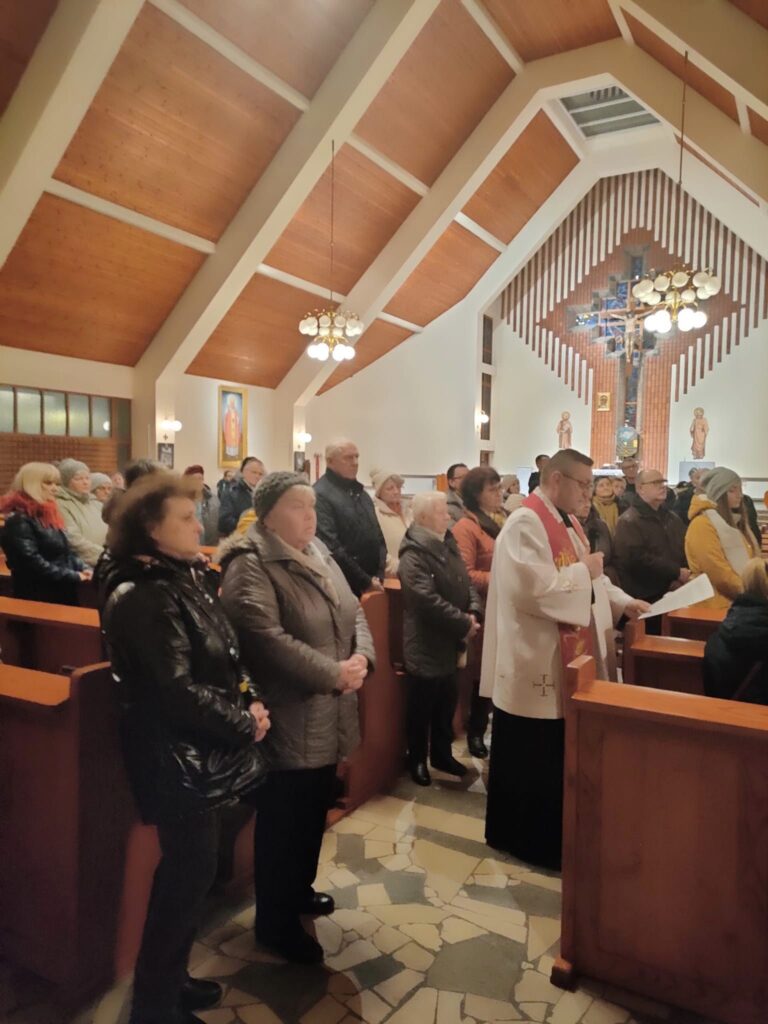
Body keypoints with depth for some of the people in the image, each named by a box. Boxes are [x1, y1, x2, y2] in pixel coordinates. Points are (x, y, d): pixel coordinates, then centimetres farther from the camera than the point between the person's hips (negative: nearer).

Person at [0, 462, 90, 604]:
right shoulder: (18, 520, -13)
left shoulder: (46, 514, 16)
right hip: (39, 598, -9)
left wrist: (82, 570, 2)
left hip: (64, 593, 9)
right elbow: (32, 562, -23)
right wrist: (73, 577, -22)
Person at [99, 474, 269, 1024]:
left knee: (190, 871, 20)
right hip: (178, 760, -9)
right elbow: (178, 693, -26)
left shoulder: (186, 578, 7)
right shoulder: (142, 597, -22)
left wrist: (252, 701, -5)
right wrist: (246, 725, -15)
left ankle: (170, 978, 40)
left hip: (202, 753, 9)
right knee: (191, 875, 5)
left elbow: (225, 657, 12)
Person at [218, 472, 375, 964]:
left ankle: (300, 888, 45)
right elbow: (268, 640, -28)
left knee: (315, 812, 23)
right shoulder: (250, 566, -18)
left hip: (328, 717, 9)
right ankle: (276, 920, 27)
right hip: (289, 720, -8)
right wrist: (333, 673, -23)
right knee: (285, 821, 7)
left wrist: (362, 657, -10)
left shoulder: (319, 553, 10)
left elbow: (354, 611, 10)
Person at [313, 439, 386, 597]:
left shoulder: (361, 492, 16)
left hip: (373, 584, 7)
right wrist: (365, 581, -13)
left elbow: (378, 537, 18)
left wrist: (379, 576, 3)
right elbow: (332, 548, -19)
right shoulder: (320, 495, -13)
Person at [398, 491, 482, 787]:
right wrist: (464, 624, -19)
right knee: (421, 708, 7)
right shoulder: (413, 554, -20)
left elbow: (466, 583, 10)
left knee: (446, 704, 19)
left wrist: (474, 612, -9)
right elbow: (429, 601, -26)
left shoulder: (448, 545, 9)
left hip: (449, 642, 8)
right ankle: (417, 760, 24)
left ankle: (442, 754, 35)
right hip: (425, 645, -8)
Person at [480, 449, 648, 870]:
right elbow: (534, 590, -28)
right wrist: (583, 570, -17)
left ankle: (550, 834, 33)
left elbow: (587, 578, 19)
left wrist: (623, 602, 6)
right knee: (533, 762, 4)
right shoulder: (525, 525, -19)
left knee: (562, 755, 18)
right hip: (536, 665, -10)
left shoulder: (567, 522, 13)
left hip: (569, 660, 10)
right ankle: (524, 838, 21)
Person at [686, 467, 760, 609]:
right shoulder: (702, 524, -13)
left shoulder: (734, 522, 16)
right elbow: (718, 573, -19)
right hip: (716, 605, -8)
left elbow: (748, 563, 17)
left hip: (739, 601, 8)